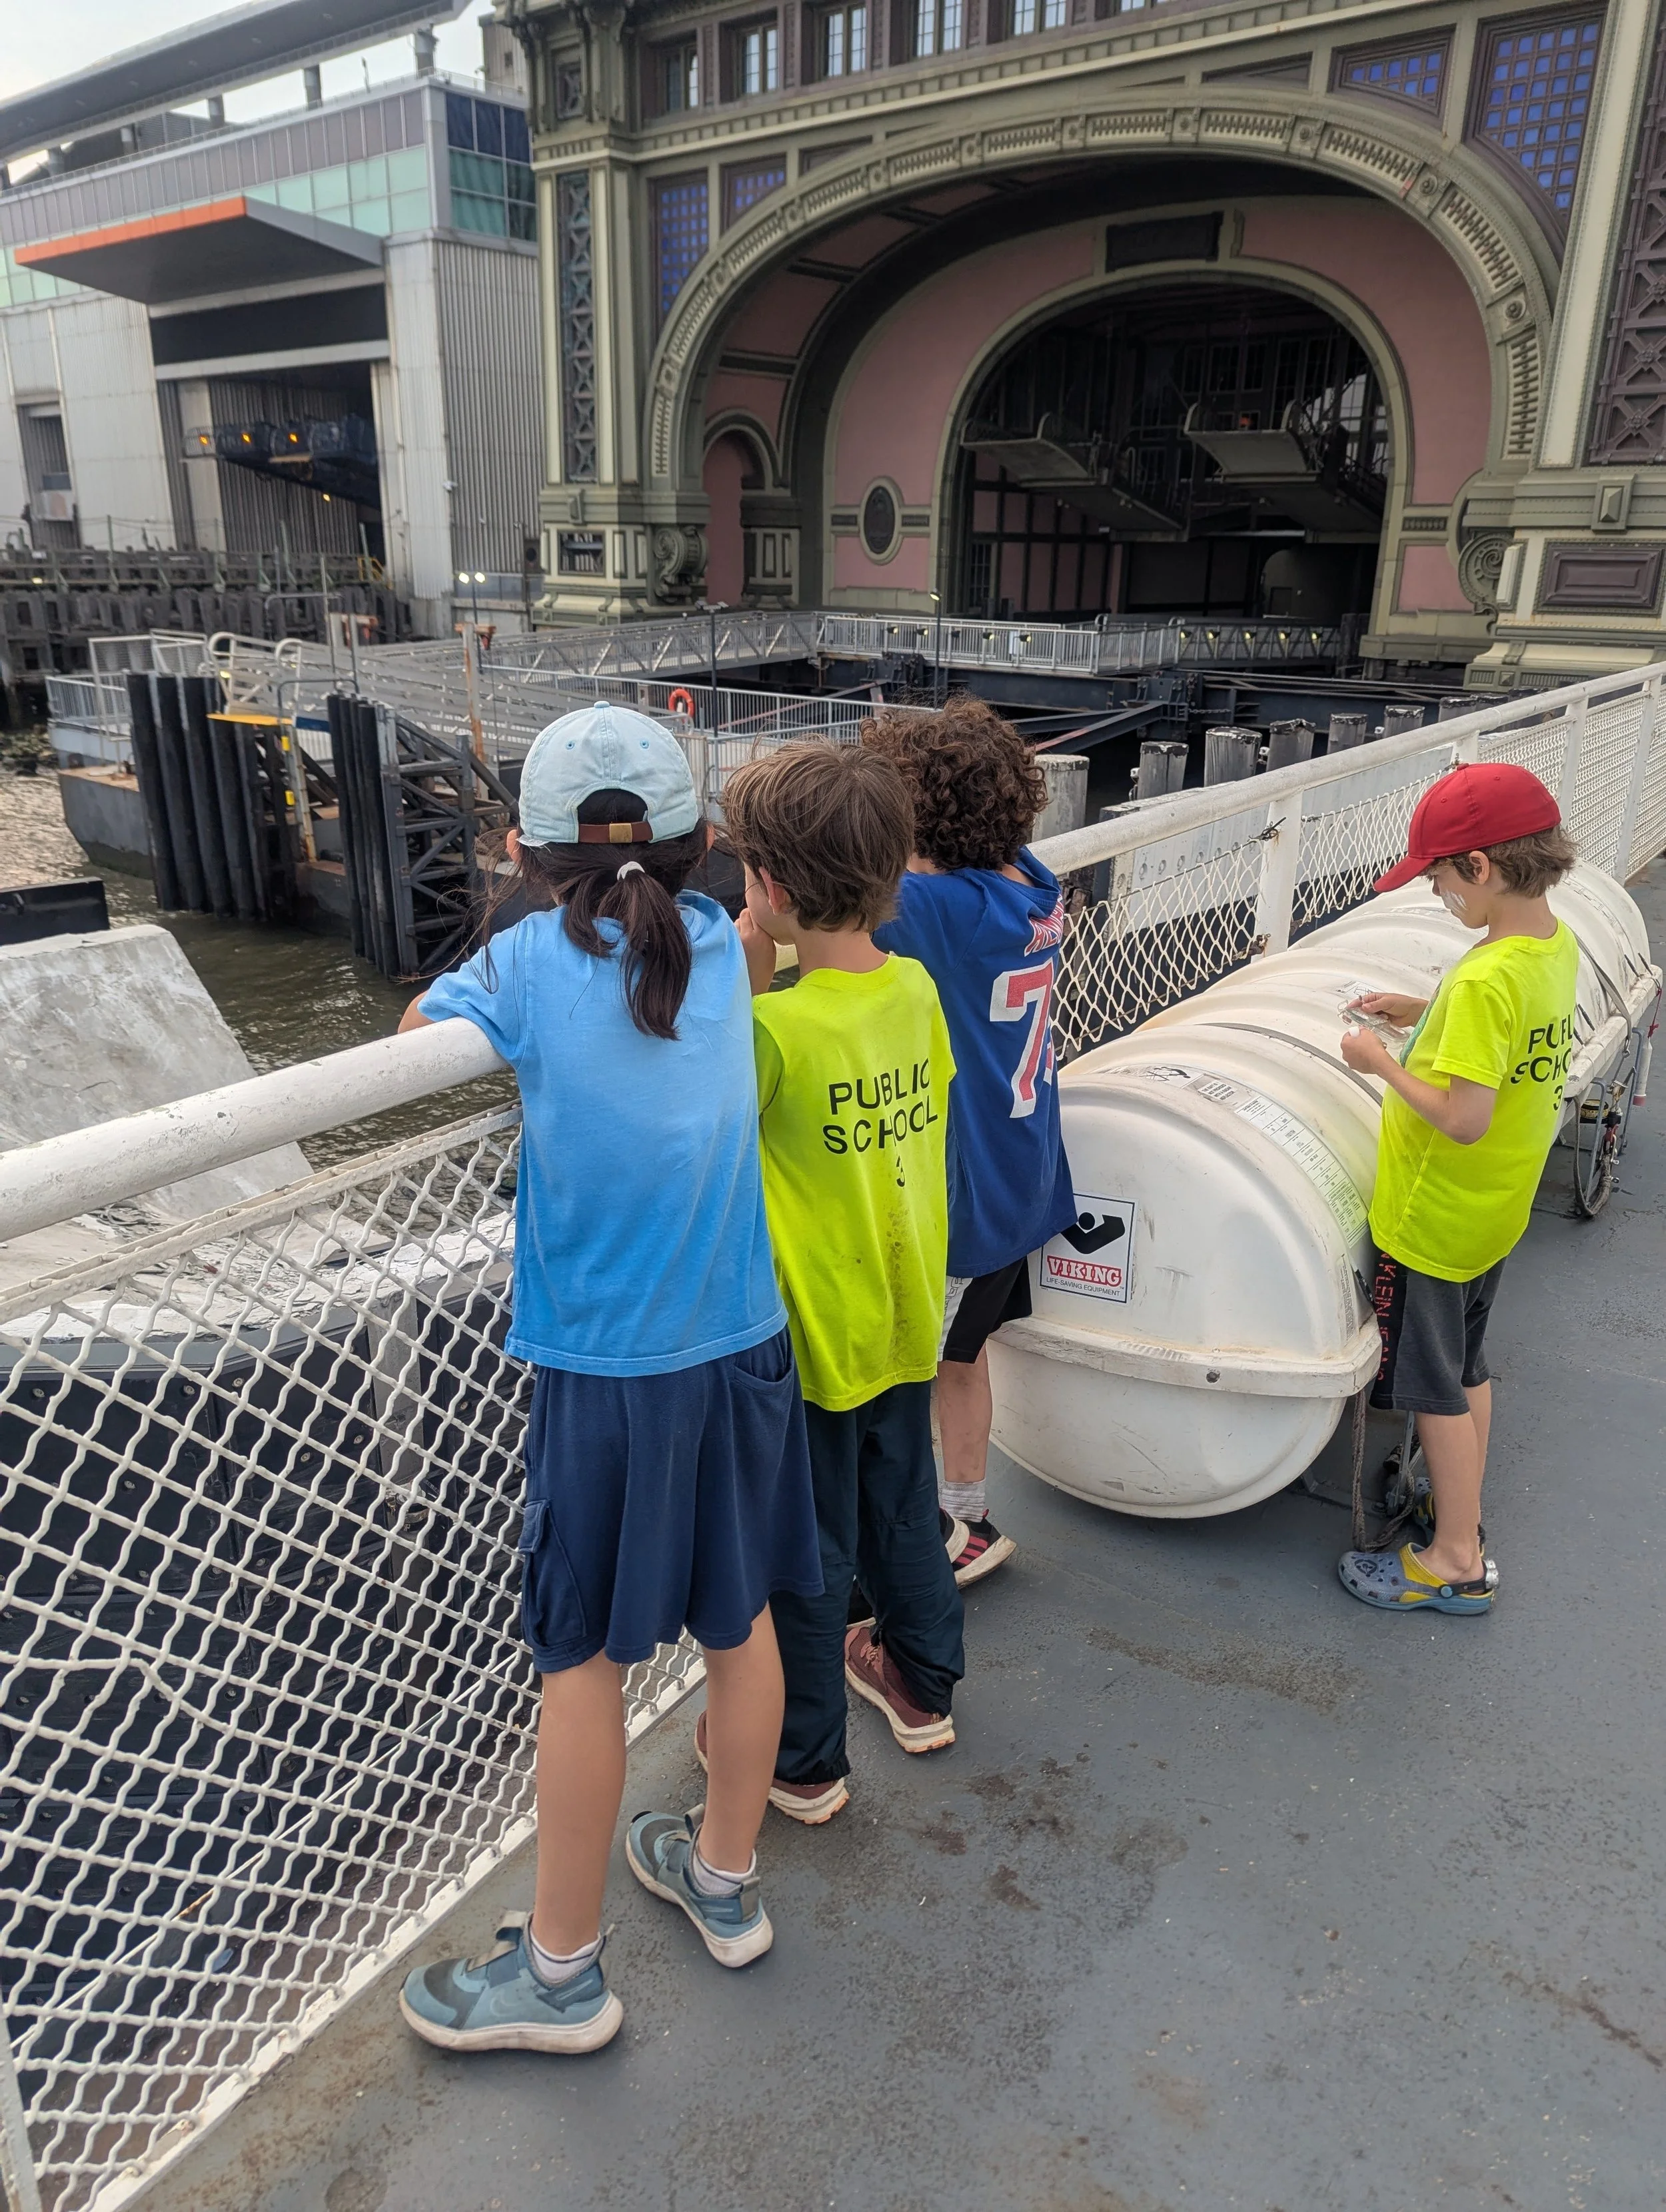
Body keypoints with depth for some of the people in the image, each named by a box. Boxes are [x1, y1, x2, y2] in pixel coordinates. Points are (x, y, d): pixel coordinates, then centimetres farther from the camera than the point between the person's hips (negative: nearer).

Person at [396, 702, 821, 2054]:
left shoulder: (535, 958, -14)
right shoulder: (718, 945, -2)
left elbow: (416, 1035, 2)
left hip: (604, 1370, -4)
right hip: (740, 1344, 5)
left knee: (582, 1656, 11)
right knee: (738, 1622, 19)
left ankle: (562, 1972, 30)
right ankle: (727, 1880, 43)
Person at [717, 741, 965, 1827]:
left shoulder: (776, 1029, -27)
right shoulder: (916, 987, -6)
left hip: (811, 1340, -6)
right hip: (907, 1319, 7)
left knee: (807, 1552, 12)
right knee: (904, 1505, 26)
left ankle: (803, 1759, 32)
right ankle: (924, 1683, 47)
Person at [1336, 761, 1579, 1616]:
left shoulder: (1485, 978, -29)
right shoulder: (1556, 943, -1)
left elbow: (1463, 1119, -31)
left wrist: (1382, 1063, -18)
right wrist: (1425, 1015, 7)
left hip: (1435, 1219, -9)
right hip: (1496, 1212, 9)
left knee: (1434, 1388, 7)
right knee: (1467, 1368, 23)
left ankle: (1456, 1562, 20)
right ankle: (1460, 1511, 39)